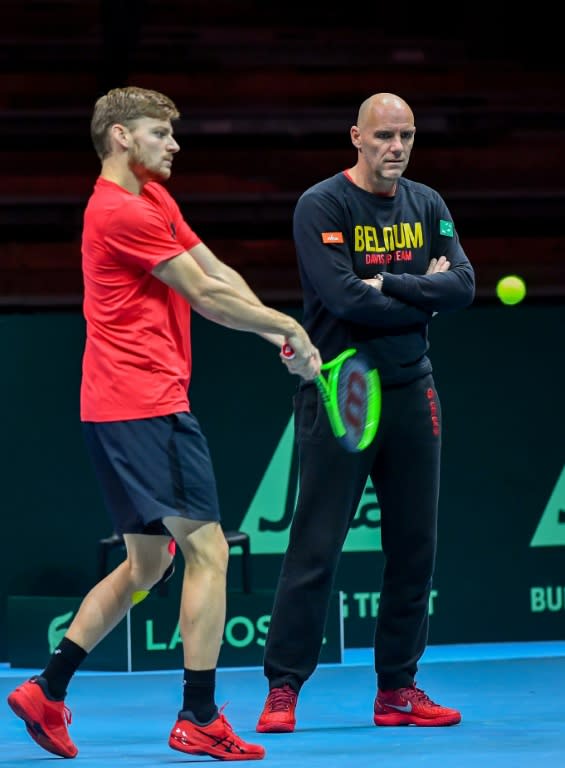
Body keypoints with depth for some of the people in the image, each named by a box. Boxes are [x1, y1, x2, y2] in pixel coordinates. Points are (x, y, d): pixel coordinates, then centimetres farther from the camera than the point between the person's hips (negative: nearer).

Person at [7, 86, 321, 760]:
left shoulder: (154, 199, 18)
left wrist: (280, 333, 3)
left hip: (116, 411, 10)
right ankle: (199, 719, -8)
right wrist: (286, 326, -3)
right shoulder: (121, 211, -13)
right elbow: (205, 295, -12)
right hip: (147, 406, -10)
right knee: (207, 548, -8)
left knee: (147, 565, 15)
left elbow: (217, 273, 14)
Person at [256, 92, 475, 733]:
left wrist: (389, 284, -13)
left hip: (411, 392, 6)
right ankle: (283, 687, 0)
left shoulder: (427, 205, 10)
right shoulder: (321, 206, -7)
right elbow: (346, 298, -19)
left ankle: (398, 687, 15)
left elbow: (463, 286, -2)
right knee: (316, 546, -6)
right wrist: (424, 293, -7)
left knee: (413, 546, 7)